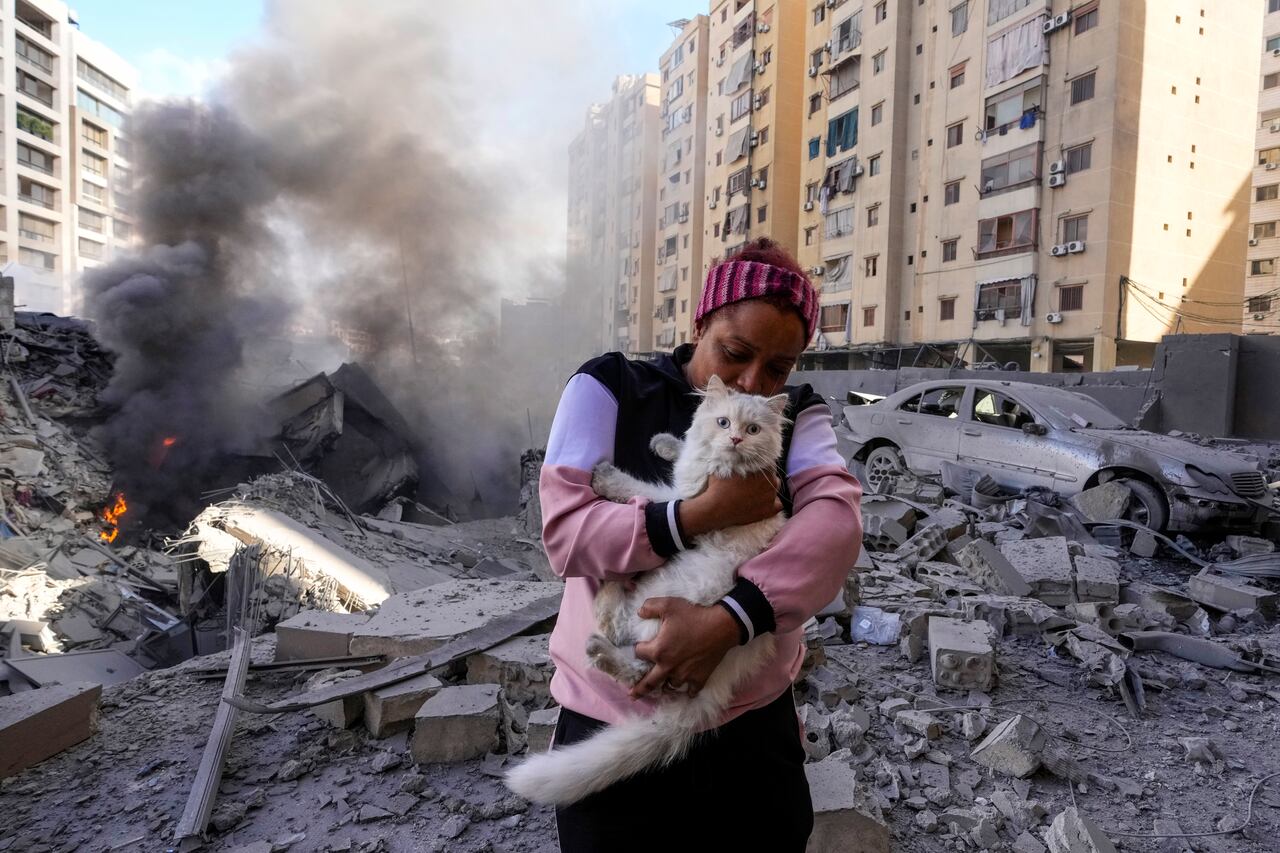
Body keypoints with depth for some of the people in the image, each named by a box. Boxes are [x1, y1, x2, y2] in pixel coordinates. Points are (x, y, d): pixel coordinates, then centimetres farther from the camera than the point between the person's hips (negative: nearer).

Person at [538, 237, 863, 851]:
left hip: (754, 723, 2)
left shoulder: (797, 415, 2)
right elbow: (562, 531, -14)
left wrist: (727, 619, -30)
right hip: (612, 724, -2)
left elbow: (836, 518, -17)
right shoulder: (609, 389, -6)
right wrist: (699, 516, -26)